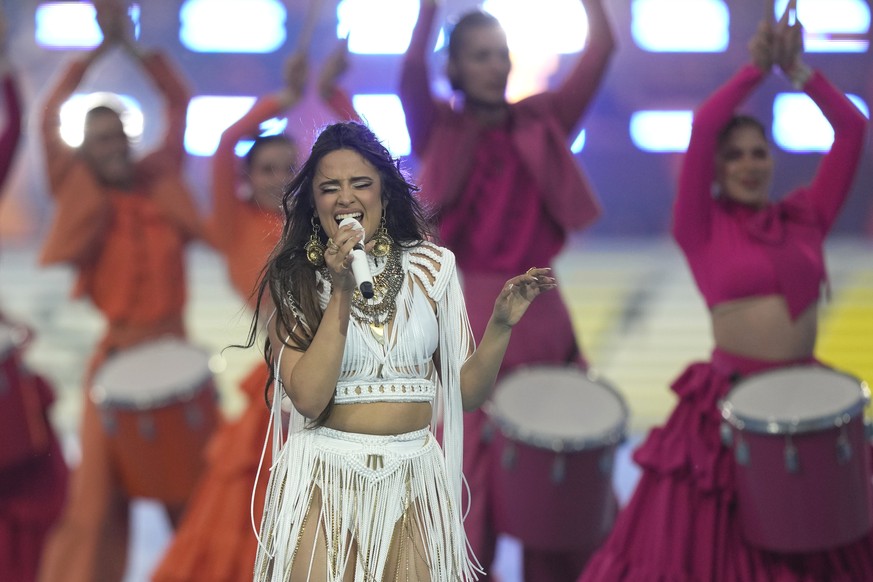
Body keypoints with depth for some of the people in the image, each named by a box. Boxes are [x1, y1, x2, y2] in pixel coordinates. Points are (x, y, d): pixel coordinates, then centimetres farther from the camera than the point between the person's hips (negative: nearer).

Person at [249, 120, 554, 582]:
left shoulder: (430, 268, 3)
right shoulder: (292, 281, -3)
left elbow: (466, 392, 4)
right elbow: (308, 399, -16)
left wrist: (502, 325, -11)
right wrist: (341, 292, -18)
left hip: (414, 480, 2)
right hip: (325, 485, -2)